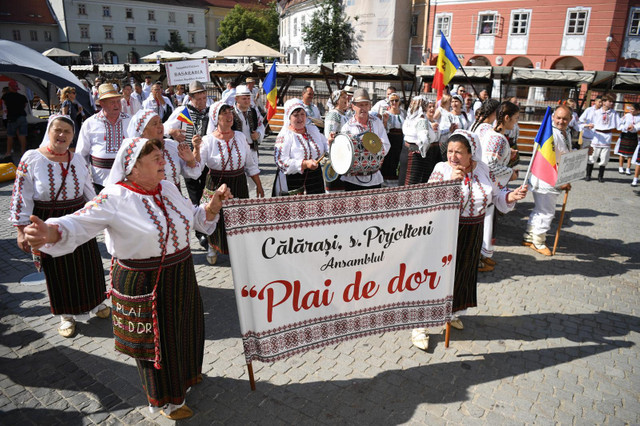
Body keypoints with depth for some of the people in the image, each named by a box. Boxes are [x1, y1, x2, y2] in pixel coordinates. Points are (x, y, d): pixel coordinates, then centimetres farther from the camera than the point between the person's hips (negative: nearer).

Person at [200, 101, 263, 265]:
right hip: (216, 185, -3)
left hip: (239, 185, 3)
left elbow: (251, 164, 10)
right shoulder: (208, 140, -9)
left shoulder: (240, 137, 3)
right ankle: (213, 247, 35)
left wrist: (259, 185, 10)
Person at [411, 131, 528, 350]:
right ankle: (419, 326, 9)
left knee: (464, 273, 19)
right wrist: (450, 180, -32)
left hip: (472, 234, 5)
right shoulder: (442, 169, -11)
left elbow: (496, 196, 8)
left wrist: (511, 196, -12)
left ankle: (453, 313, 44)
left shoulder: (482, 169, 0)